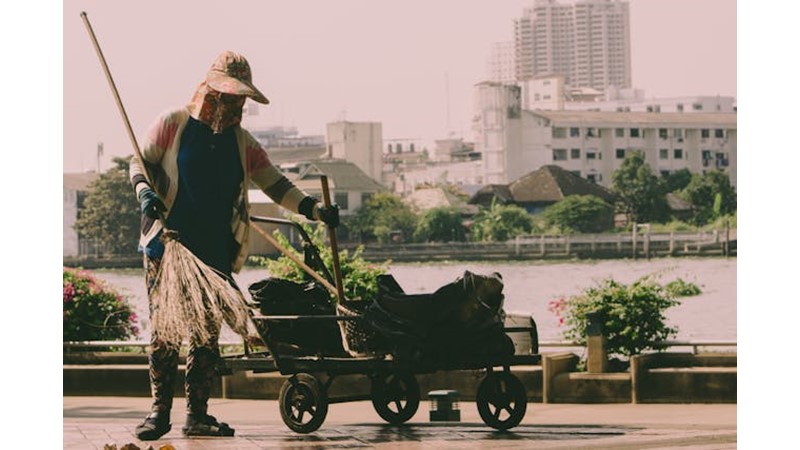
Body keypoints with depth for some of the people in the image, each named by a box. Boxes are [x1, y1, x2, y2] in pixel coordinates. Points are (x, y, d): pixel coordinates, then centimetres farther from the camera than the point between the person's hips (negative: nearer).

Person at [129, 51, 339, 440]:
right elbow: (141, 162, 4)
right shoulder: (173, 124, 3)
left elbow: (276, 185, 14)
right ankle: (159, 410, 2)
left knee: (207, 334, 3)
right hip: (167, 247, -4)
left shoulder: (242, 143, 14)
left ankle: (197, 414, 8)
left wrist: (316, 210, 3)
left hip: (216, 254, 4)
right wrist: (145, 191, -17)